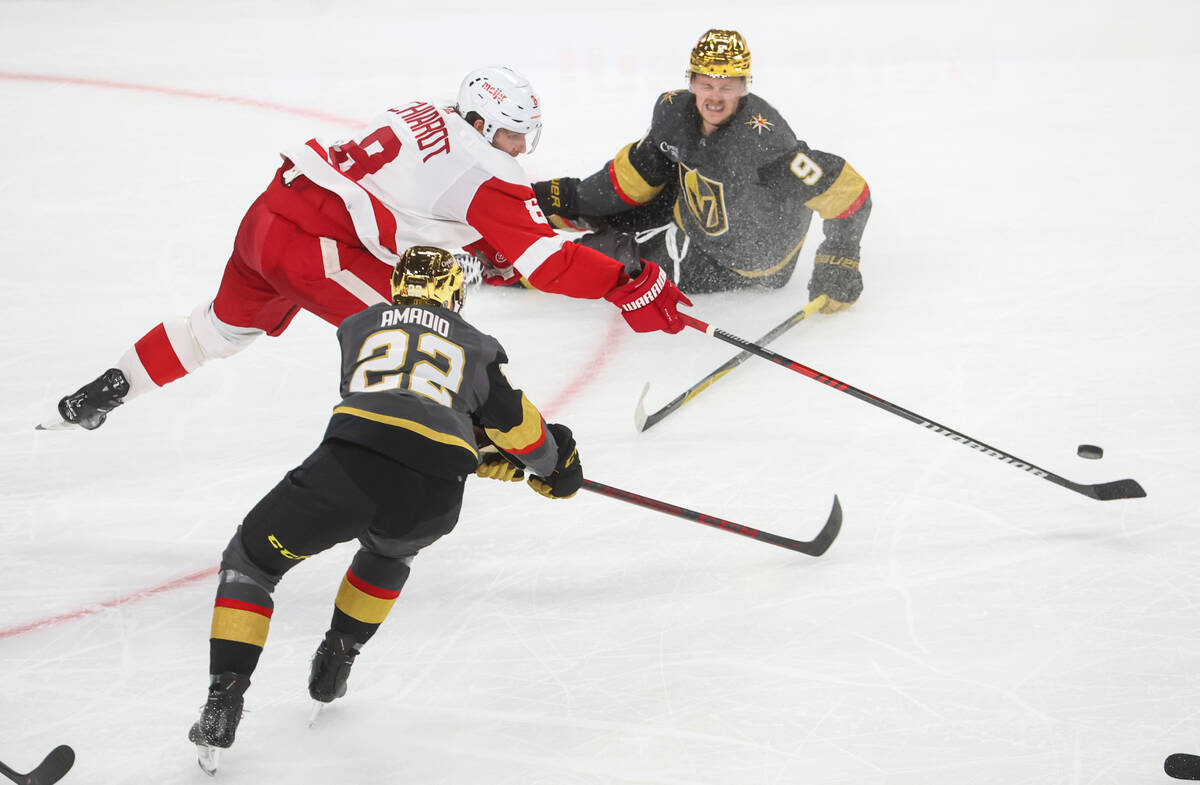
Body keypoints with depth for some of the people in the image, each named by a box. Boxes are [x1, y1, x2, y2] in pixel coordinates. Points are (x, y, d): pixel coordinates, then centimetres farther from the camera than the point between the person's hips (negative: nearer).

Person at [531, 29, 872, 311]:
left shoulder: (761, 136, -39)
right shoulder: (674, 111, -18)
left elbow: (845, 190, -38)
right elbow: (642, 168, 1)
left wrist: (839, 266, -37)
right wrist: (571, 199, 3)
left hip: (749, 260, -6)